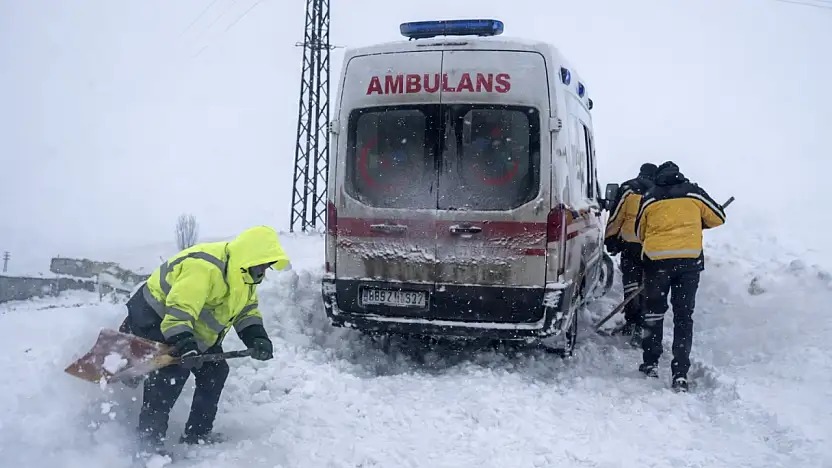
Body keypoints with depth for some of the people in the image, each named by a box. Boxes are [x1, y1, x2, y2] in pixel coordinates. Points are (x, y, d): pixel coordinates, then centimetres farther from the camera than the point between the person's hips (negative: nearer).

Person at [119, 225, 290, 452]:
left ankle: (197, 433, 15)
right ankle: (148, 441, -15)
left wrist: (257, 338, -12)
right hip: (155, 317, -10)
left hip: (194, 327, 10)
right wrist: (183, 342, -48)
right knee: (171, 372, -23)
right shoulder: (204, 267, -33)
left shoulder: (243, 274, 0)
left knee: (215, 371, 5)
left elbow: (247, 309, 5)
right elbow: (179, 308, -39)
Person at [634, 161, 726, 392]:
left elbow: (640, 231, 14)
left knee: (654, 312, 17)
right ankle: (680, 374, 1)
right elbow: (718, 217, 14)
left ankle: (651, 364, 21)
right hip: (691, 259, 0)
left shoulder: (649, 198, 5)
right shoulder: (693, 193, 5)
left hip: (657, 259, 0)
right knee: (684, 316, 6)